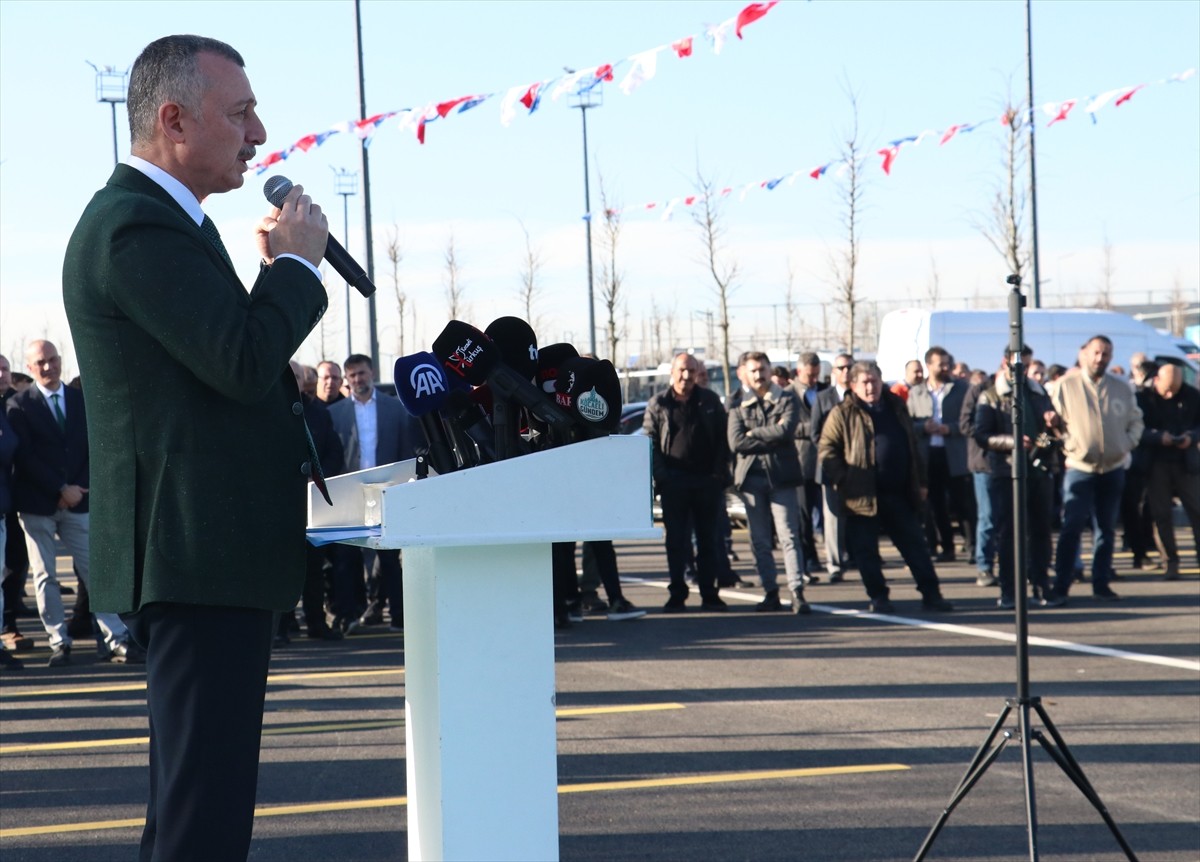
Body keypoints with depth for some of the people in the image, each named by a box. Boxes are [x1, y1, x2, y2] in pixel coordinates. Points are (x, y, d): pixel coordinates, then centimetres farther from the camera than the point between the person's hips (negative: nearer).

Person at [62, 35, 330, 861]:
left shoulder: (160, 220, 18)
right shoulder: (138, 228, -17)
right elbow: (246, 362, -24)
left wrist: (276, 268, 14)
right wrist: (297, 261, -10)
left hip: (205, 552, 11)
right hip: (200, 553, -11)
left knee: (201, 792, 18)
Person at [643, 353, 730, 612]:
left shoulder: (710, 401, 8)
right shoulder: (658, 404, 5)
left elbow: (722, 439, 7)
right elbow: (651, 443, 2)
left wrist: (720, 473, -3)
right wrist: (661, 476, -8)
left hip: (708, 481, 1)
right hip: (674, 481, -1)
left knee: (710, 540, 5)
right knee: (676, 542, 1)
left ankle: (709, 594, 11)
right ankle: (677, 595, 7)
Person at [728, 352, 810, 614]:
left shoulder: (787, 399, 6)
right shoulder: (738, 405, 10)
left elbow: (786, 430, -12)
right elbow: (736, 443, -5)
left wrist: (754, 433, -5)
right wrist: (772, 439, -8)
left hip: (781, 475, -2)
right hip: (751, 477, 2)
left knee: (788, 536, -8)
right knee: (759, 540, 5)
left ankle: (797, 592, -11)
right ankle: (771, 593, 11)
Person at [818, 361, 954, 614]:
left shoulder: (896, 407, 13)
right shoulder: (843, 414, -2)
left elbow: (912, 447, 19)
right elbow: (827, 450, -5)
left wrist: (919, 483, 15)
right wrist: (843, 480, -14)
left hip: (899, 494, 4)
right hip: (863, 496, -4)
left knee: (915, 545, 6)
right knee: (866, 550, 1)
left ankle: (931, 594, 11)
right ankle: (878, 597, 11)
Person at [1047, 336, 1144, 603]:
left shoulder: (1122, 388, 9)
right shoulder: (1065, 386, -2)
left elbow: (1135, 421, 16)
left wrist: (1128, 443, 1)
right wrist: (1068, 445, -11)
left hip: (1114, 468, 4)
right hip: (1080, 468, -4)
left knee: (1105, 528, 8)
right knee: (1072, 527, -10)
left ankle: (1101, 583, 15)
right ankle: (1061, 585, -6)